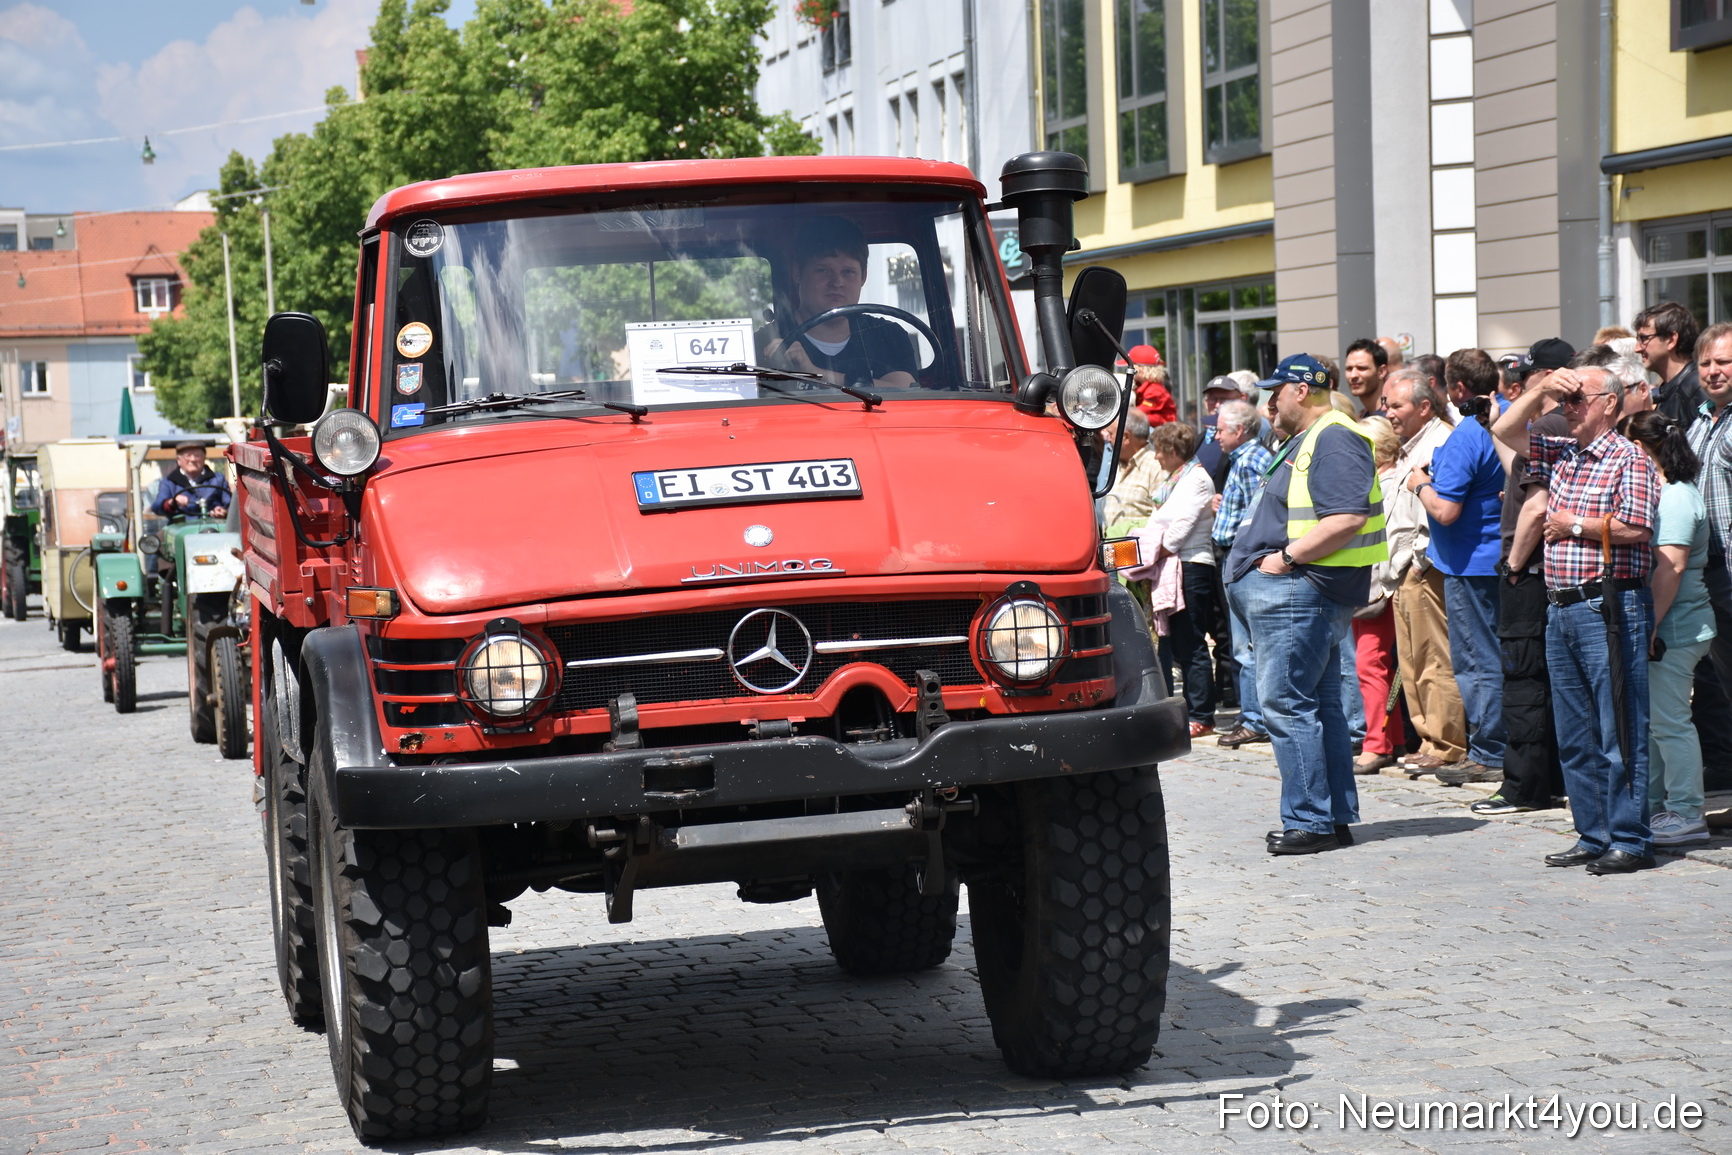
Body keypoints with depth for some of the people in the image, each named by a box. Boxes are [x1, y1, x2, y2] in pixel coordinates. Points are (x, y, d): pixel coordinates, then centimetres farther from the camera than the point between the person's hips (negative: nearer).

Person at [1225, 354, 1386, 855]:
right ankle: (1336, 816, 17)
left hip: (1301, 589, -11)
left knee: (1285, 702, -10)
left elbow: (1347, 518, -24)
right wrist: (1258, 549, 13)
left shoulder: (1334, 440, -13)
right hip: (1290, 589, 11)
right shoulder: (1305, 441, 20)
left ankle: (1309, 821, -8)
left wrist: (1286, 557, -21)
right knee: (1318, 704, 12)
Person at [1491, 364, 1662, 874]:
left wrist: (1576, 525, -7)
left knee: (1619, 732, -6)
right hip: (1562, 609, 8)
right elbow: (1505, 431, 19)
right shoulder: (1561, 455, 16)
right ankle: (1593, 836, 17)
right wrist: (1542, 389, 8)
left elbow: (1637, 527, -16)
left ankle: (1630, 842, -2)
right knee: (1575, 736, 10)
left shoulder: (1629, 459, -6)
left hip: (1608, 608, -8)